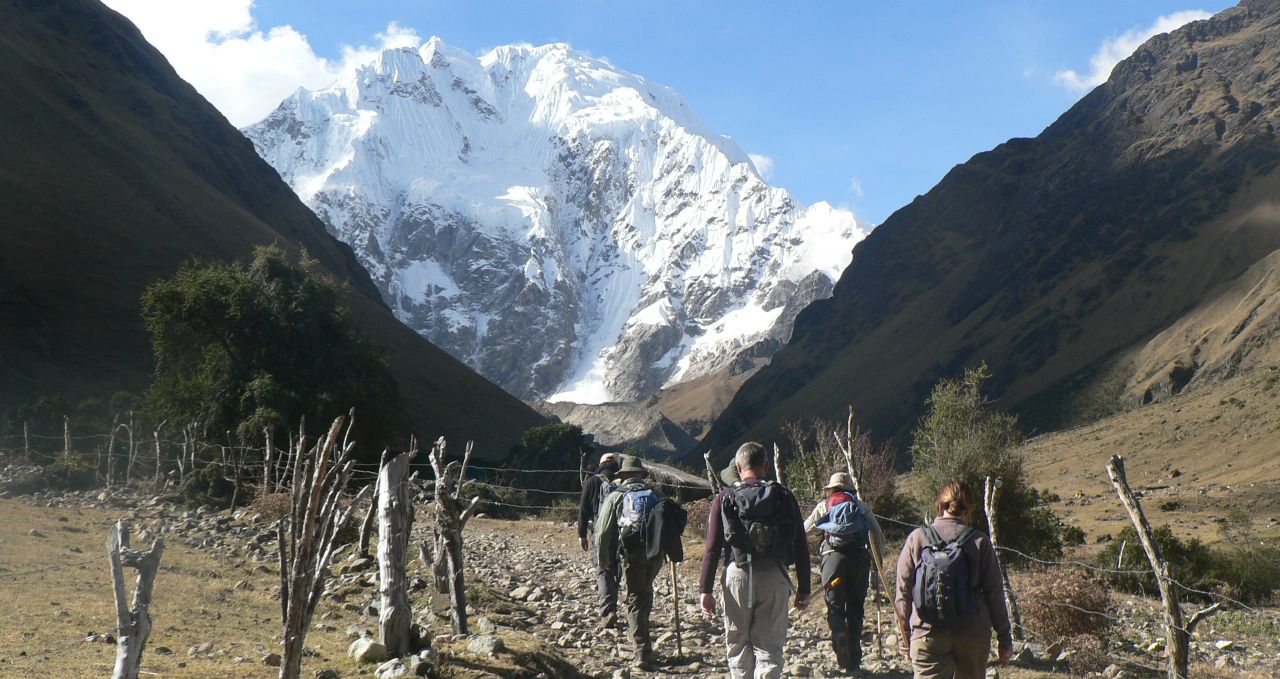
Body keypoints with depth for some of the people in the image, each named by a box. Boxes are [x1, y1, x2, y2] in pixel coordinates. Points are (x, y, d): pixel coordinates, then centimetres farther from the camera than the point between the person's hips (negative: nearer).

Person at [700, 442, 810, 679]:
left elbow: (712, 548, -3)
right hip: (775, 577, 0)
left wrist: (705, 590, 0)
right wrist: (803, 588, 10)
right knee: (769, 645, 3)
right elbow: (801, 547, 3)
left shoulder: (725, 499, 1)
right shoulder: (783, 497, 3)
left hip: (738, 575, 0)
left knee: (738, 644, 13)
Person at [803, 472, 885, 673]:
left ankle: (839, 634, -30)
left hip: (834, 554, -2)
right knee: (855, 608, 9)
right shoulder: (862, 507, 19)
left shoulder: (824, 505, 17)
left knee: (835, 605, 1)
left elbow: (802, 530, 26)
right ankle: (853, 661, 7)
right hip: (860, 557, 2)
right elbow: (880, 539, 15)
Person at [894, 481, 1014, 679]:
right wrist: (1004, 637, 9)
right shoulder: (979, 542, -2)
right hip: (973, 634, 1)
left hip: (927, 635, 0)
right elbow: (994, 593, 0)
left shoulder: (916, 538, -1)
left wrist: (904, 636, 11)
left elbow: (903, 591, 2)